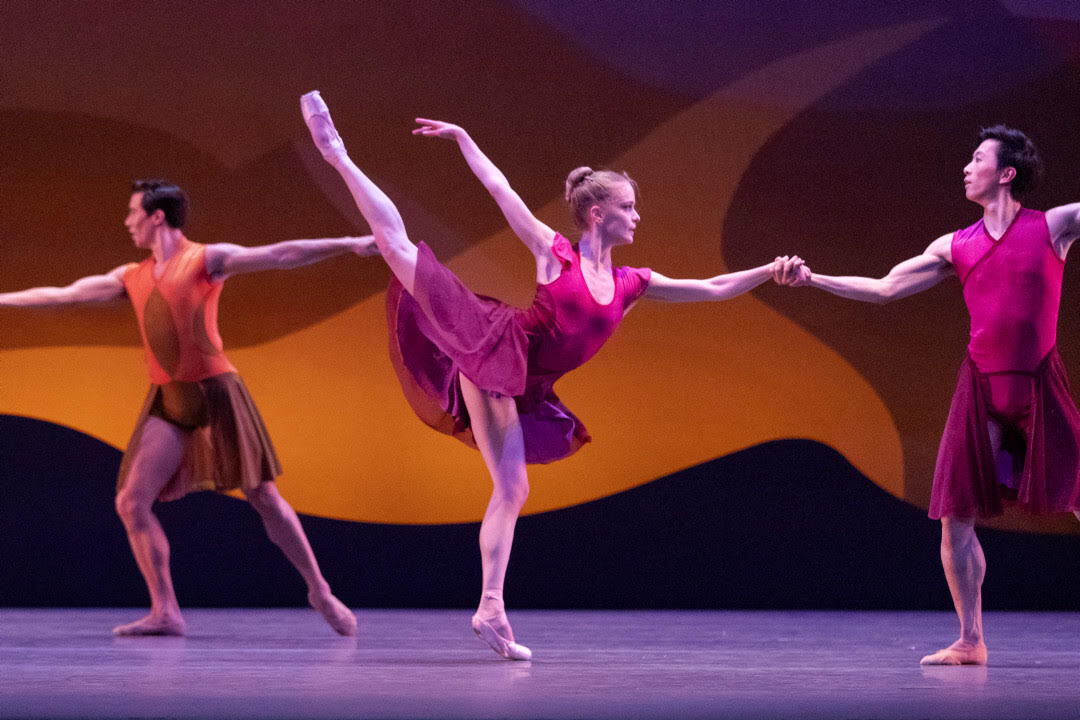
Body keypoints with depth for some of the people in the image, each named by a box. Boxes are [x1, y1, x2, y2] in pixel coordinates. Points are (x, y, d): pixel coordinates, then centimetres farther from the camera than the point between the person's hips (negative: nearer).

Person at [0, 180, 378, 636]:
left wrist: (347, 245, -23)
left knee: (264, 498, -2)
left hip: (215, 392, -5)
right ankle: (165, 612, -1)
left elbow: (279, 256, -12)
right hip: (167, 401, 5)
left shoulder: (208, 260, -2)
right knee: (131, 502, -6)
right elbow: (62, 295, 19)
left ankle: (319, 592, 10)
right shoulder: (131, 278, 15)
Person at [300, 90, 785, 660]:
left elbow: (713, 289, 12)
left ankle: (490, 609, 2)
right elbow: (500, 191, 1)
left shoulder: (632, 285, 10)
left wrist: (768, 272, 3)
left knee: (511, 491, -1)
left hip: (517, 389, 5)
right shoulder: (555, 254, -1)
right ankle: (337, 154, -4)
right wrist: (463, 138, -1)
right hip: (492, 345, -5)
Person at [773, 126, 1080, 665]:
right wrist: (812, 279, 7)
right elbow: (884, 288, 12)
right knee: (955, 515, 1)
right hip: (980, 387, 4)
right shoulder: (955, 247, 10)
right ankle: (970, 640, 12)